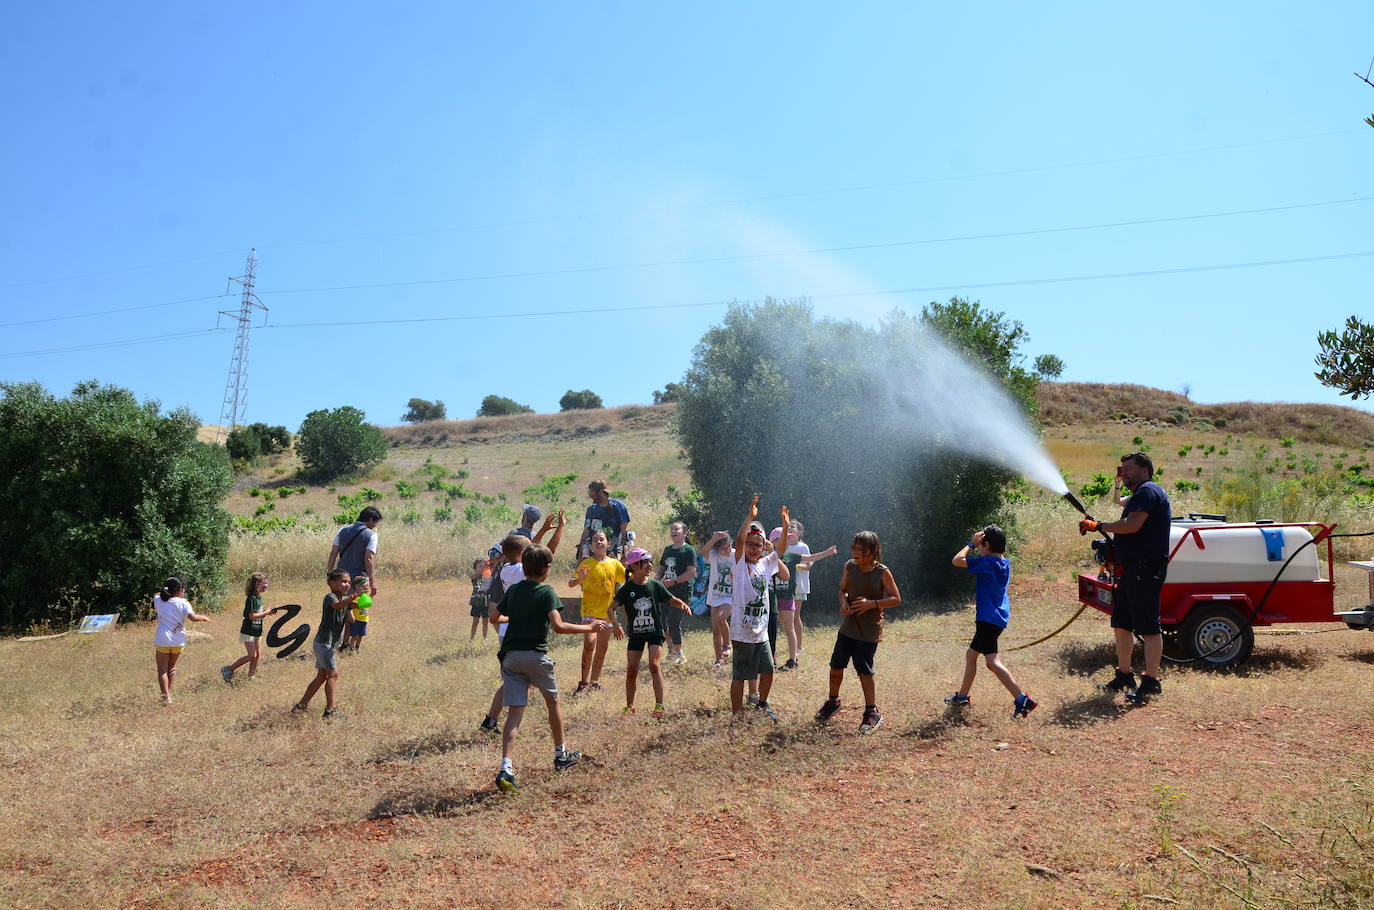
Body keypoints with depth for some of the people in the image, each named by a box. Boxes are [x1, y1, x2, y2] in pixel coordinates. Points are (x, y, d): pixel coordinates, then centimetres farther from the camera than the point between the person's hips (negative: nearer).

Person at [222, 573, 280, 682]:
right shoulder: (251, 598, -20)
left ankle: (251, 676, 19)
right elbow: (252, 616, -23)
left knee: (258, 654, 9)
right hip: (248, 632, -9)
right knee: (252, 655, -8)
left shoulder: (259, 597, 8)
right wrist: (266, 613, -17)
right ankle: (228, 669, 3)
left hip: (257, 631, 9)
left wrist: (267, 612, -1)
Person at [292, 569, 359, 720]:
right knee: (333, 673, -11)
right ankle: (330, 710, -11)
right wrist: (354, 596, -51)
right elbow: (338, 605, -36)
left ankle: (301, 705, 23)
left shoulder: (345, 598, 13)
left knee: (322, 676, 14)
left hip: (332, 643, 9)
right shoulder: (330, 597, -13)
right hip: (324, 641, -9)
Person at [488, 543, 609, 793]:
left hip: (510, 655, 4)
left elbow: (494, 618, 18)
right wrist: (588, 628, -9)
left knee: (515, 712, 1)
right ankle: (561, 755, 33)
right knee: (552, 701, 19)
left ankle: (506, 768, -15)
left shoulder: (513, 590, 8)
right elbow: (558, 626, -19)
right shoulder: (546, 592, -8)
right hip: (535, 654, -4)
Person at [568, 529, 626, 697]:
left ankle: (594, 681, 25)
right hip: (590, 610, -5)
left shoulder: (615, 564, 5)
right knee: (589, 642, -22)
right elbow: (570, 583, -13)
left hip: (607, 612, 5)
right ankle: (584, 683, -14)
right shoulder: (587, 563, -6)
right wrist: (579, 578, -33)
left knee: (602, 649, 11)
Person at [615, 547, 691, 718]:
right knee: (631, 670, 3)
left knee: (654, 664, -17)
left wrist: (683, 605, -17)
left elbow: (672, 600, 3)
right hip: (635, 634, 1)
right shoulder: (627, 589, -5)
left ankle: (659, 706, -14)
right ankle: (630, 706, 20)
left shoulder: (655, 585, -3)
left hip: (655, 632, -1)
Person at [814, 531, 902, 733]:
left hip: (869, 631, -5)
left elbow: (896, 599, -10)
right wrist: (844, 601, -10)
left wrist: (872, 603, -21)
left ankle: (872, 713, 12)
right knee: (836, 666, 11)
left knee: (864, 671, -4)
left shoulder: (882, 572, -12)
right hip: (848, 626, 5)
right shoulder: (850, 566, -1)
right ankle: (833, 701, 34)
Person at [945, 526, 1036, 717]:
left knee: (992, 661, -15)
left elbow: (957, 560, -13)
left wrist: (971, 544, -3)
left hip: (988, 619, -10)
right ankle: (962, 697, 29)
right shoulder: (1005, 563, 11)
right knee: (971, 655, 19)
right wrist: (976, 547, 18)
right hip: (1000, 617, 10)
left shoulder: (985, 562, -15)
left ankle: (1022, 699, -22)